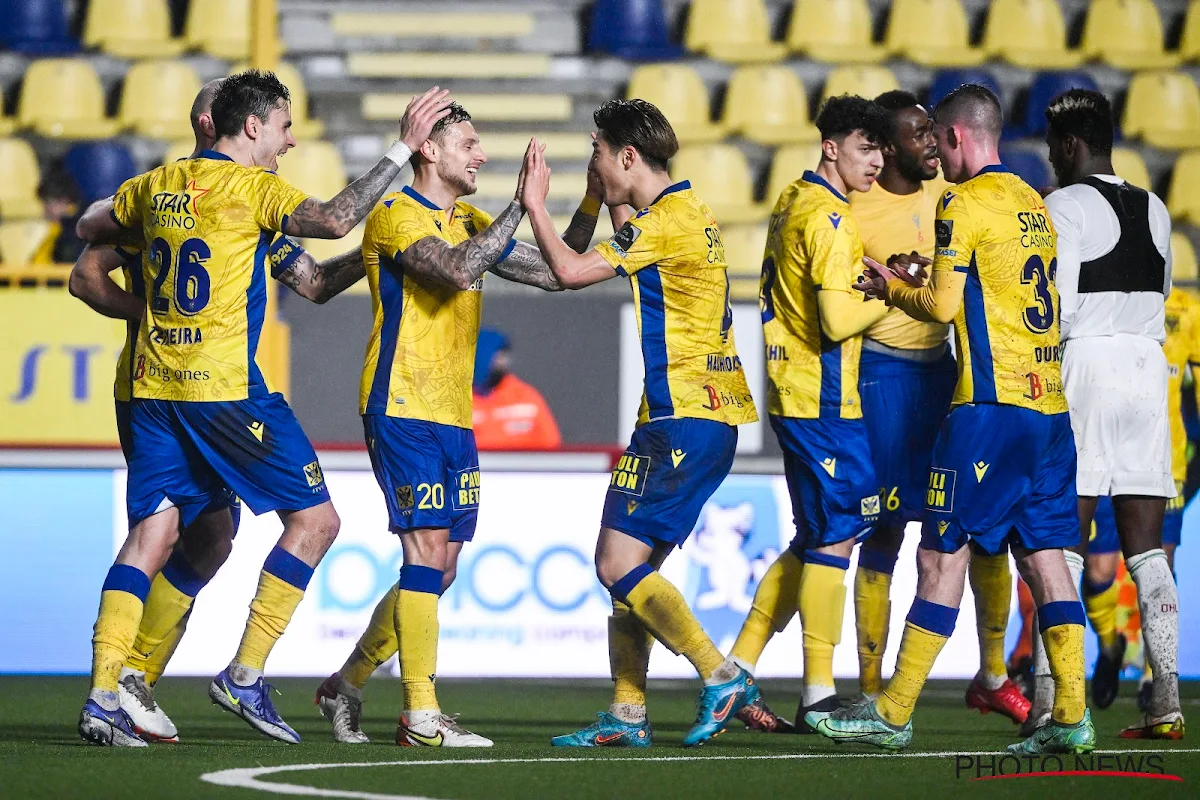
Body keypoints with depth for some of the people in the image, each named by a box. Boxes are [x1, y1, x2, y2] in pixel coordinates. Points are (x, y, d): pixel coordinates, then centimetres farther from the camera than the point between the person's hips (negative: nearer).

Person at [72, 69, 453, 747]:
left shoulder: (156, 185, 13)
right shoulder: (251, 186, -8)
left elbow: (90, 230, 28)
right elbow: (335, 220, -23)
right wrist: (404, 147, -19)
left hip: (153, 386, 7)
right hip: (225, 387, -7)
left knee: (152, 535, 6)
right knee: (315, 519, 3)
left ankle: (103, 697, -6)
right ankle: (245, 678, -1)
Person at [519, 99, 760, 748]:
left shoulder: (664, 220, -13)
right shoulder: (689, 212, 17)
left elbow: (572, 272, -18)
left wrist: (534, 204, -5)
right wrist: (612, 205, 26)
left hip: (680, 419, -10)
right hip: (711, 415, 10)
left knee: (619, 564, -10)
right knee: (631, 564, 11)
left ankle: (721, 677, -13)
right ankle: (627, 715, 11)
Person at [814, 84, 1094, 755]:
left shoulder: (965, 203, -7)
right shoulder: (1033, 205, 17)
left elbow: (944, 306, -9)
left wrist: (893, 288, 9)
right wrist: (922, 276, 24)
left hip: (992, 404, -8)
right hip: (1050, 403, 8)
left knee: (943, 554, -3)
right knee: (1044, 554, 5)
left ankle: (894, 713, 0)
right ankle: (1072, 715, -2)